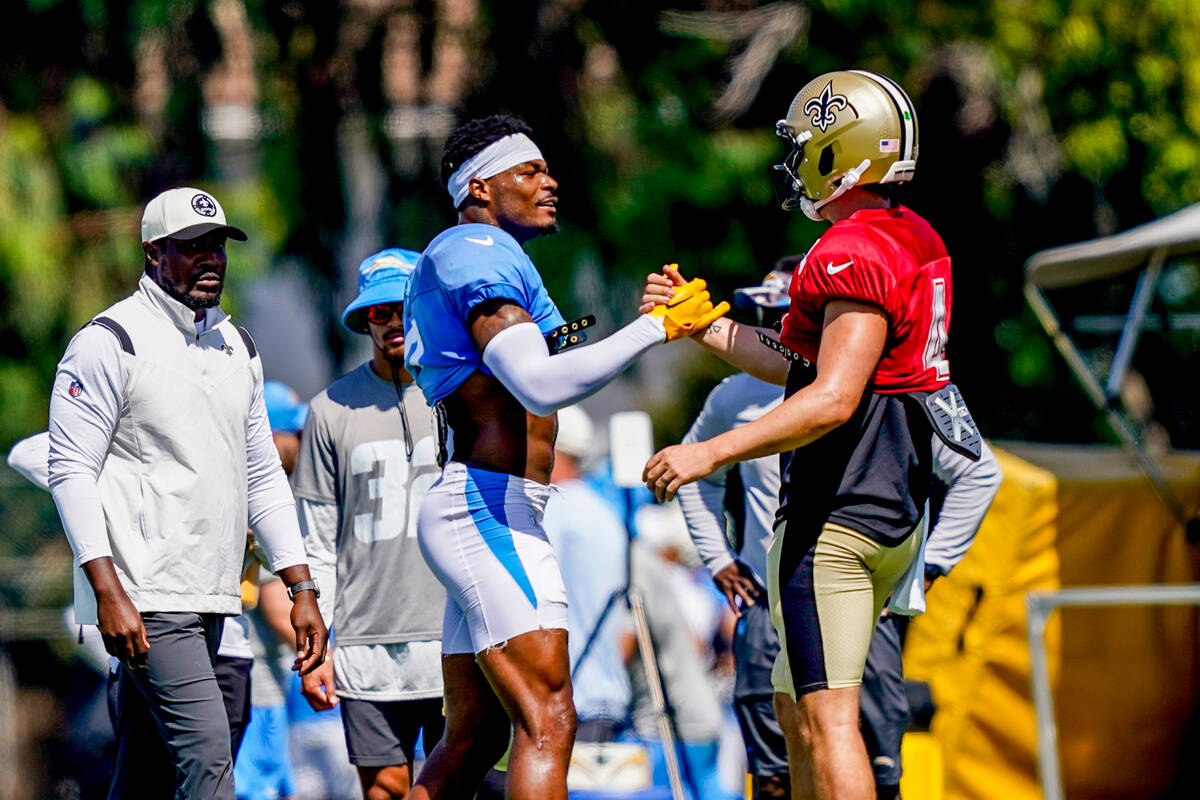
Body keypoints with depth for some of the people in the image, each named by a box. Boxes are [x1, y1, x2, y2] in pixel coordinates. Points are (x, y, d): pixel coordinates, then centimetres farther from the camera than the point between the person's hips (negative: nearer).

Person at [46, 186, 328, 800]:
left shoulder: (237, 348, 17)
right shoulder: (111, 341, -6)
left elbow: (262, 475, 21)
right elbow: (71, 472, -9)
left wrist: (301, 588, 13)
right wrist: (108, 593, -18)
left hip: (209, 598, 7)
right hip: (143, 595, -7)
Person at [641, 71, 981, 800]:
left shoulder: (855, 255, -16)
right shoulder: (913, 241, 16)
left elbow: (833, 399, -25)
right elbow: (806, 368, 22)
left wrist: (711, 454, -26)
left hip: (836, 516, -10)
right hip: (896, 514, 10)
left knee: (826, 718, -11)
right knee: (799, 705, 18)